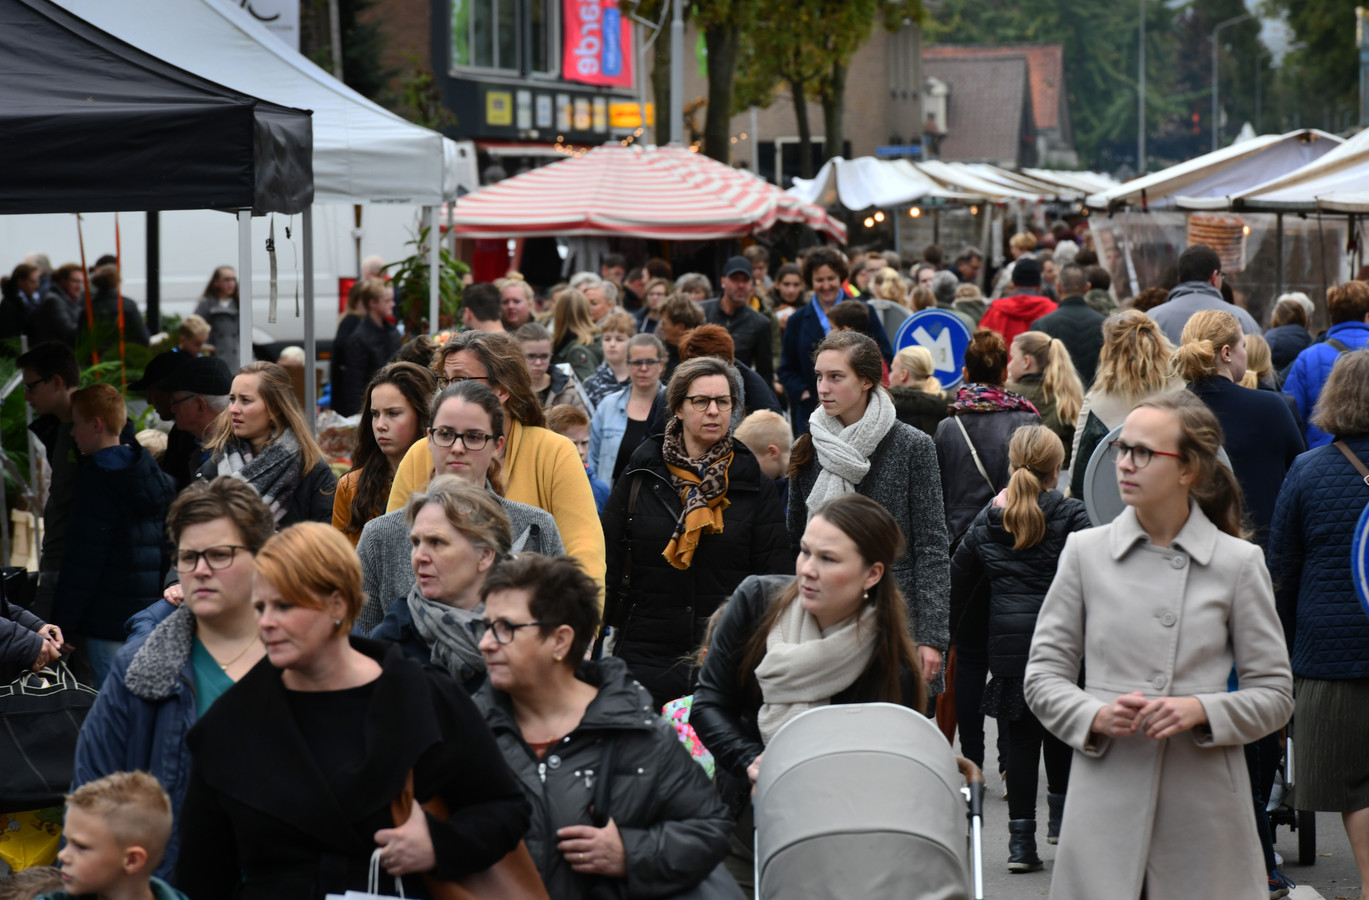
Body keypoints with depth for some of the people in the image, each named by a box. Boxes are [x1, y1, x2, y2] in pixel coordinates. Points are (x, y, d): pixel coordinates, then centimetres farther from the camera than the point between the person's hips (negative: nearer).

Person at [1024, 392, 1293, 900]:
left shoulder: (1238, 563, 4)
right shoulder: (1085, 552, 7)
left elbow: (1274, 695, 6)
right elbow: (1044, 674, 9)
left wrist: (1202, 710, -12)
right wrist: (1096, 715, -11)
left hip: (1204, 800, 0)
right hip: (1106, 798, 1)